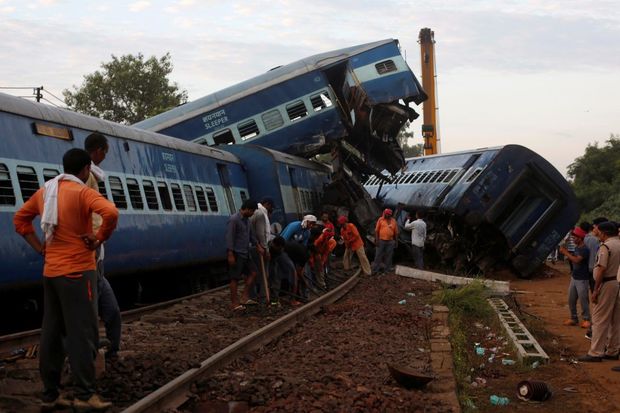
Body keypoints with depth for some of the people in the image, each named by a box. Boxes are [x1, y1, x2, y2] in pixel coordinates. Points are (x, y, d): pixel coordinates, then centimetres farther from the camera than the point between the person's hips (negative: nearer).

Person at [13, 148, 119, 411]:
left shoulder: (44, 192, 10)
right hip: (76, 272, -7)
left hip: (51, 272, 7)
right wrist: (99, 239, -13)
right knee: (82, 333, -3)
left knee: (52, 332, 10)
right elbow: (110, 213, -29)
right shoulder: (82, 192, -12)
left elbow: (20, 219, 21)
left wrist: (40, 248, 14)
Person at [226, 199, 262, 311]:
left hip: (245, 253, 9)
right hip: (236, 254, -9)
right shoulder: (234, 219, -16)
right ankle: (234, 303, 5)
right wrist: (230, 255, -22)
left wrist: (258, 246, 21)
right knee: (235, 278, -2)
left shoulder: (247, 220, 12)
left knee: (253, 273, 7)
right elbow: (229, 238, -19)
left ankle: (245, 298, 13)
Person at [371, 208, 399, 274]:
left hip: (390, 241, 2)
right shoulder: (380, 219, 0)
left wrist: (396, 241, 6)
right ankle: (375, 269, 7)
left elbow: (396, 232, 9)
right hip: (381, 241, -2)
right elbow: (376, 230, 0)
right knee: (378, 255, 2)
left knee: (388, 256, 7)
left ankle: (387, 269, 17)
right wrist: (377, 240, -7)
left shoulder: (393, 221, 6)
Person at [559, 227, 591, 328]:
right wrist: (566, 253, 0)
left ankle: (586, 319, 8)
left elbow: (576, 260, -28)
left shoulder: (585, 249, -17)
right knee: (571, 300, 12)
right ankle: (573, 318, 22)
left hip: (582, 279, -9)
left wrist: (566, 253, -20)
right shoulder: (576, 247, 10)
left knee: (583, 300, -2)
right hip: (574, 277, 9)